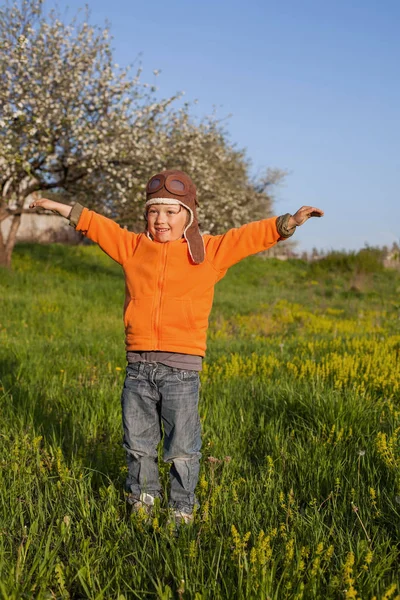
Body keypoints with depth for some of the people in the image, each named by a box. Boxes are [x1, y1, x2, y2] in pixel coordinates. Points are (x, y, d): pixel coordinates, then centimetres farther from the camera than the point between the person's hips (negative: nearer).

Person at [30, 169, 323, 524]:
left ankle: (182, 508, 21)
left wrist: (289, 223, -12)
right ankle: (142, 499, 35)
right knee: (138, 442, 17)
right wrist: (62, 208, 25)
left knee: (182, 447, 4)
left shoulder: (210, 251, 2)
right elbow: (98, 226, 21)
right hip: (138, 365, 4)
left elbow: (251, 236, -2)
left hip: (181, 366, -3)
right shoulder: (133, 247, 11)